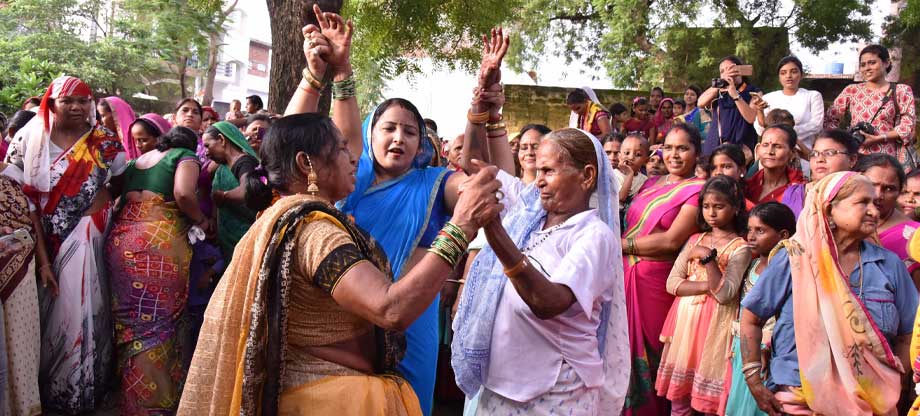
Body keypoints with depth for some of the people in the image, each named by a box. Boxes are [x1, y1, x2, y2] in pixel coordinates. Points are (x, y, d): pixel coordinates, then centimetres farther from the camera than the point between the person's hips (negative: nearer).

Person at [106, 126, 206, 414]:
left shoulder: (137, 160, 24)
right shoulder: (185, 157, 4)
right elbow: (183, 194, -14)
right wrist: (201, 220, 1)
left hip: (121, 238, 7)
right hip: (161, 241, -7)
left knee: (130, 315, 15)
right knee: (157, 319, -1)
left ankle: (131, 391, 28)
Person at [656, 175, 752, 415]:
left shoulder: (740, 248, -4)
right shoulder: (695, 240, 10)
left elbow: (724, 294, -16)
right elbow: (672, 283, 0)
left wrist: (708, 257, -20)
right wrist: (708, 286, -13)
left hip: (714, 323, -4)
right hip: (685, 319, 4)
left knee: (710, 396, 0)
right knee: (678, 394, 7)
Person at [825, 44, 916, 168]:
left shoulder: (901, 91, 8)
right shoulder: (851, 91, 11)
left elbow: (907, 125, 0)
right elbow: (830, 119, 10)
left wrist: (877, 138, -12)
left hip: (888, 159, -1)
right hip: (856, 158, 1)